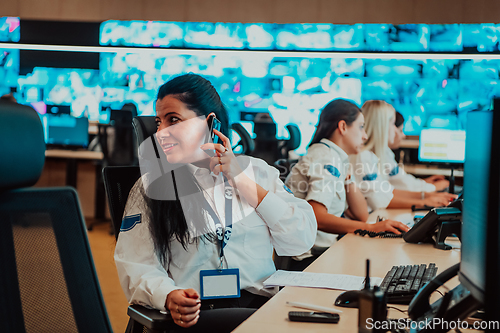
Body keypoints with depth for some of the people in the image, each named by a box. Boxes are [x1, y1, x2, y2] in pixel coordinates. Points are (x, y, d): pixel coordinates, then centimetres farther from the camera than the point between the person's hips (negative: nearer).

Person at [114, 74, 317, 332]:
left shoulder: (257, 171, 14)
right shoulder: (151, 186, 9)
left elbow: (303, 240, 3)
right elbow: (136, 265, 0)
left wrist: (240, 180, 0)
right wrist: (169, 297, -22)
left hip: (259, 300, 4)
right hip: (196, 311, -4)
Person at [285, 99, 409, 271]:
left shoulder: (334, 159, 17)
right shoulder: (328, 160, -12)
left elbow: (360, 215, 15)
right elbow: (316, 218, -26)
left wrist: (346, 174, 7)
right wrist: (371, 228, -27)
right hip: (308, 258, -9)